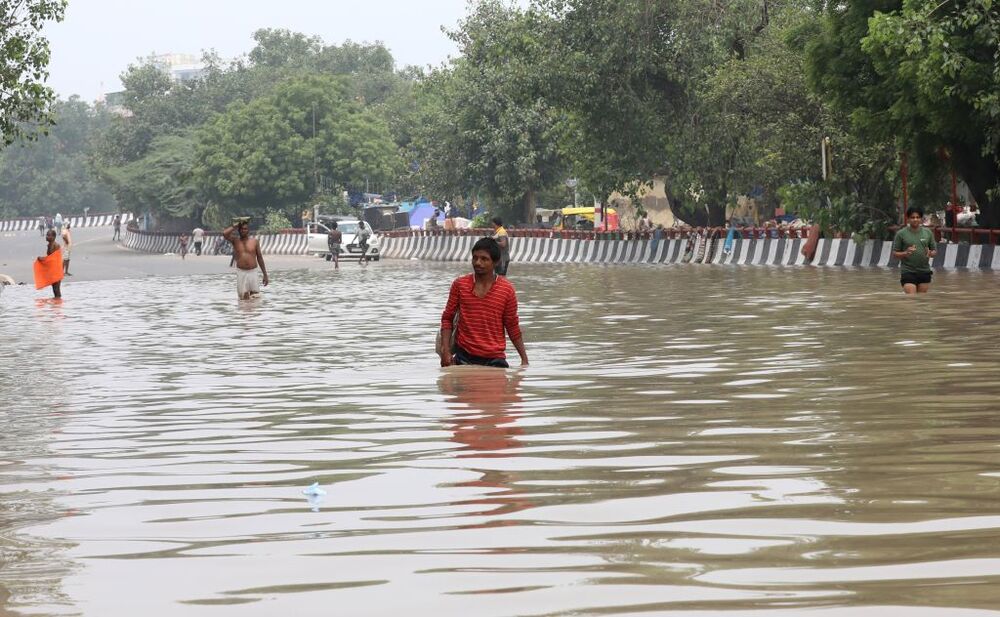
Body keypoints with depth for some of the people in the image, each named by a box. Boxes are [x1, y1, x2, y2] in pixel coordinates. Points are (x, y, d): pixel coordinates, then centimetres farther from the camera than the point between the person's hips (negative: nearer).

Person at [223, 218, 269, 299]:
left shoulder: (254, 241, 5)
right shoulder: (235, 240, 4)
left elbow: (259, 258, 9)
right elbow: (224, 233, -15)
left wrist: (265, 275, 8)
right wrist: (235, 226, -4)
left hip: (252, 272, 1)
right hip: (241, 273, -1)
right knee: (244, 298, -3)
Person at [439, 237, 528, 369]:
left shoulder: (507, 290, -2)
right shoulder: (459, 285, 1)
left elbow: (512, 327, 5)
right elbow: (447, 318, 7)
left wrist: (524, 358, 3)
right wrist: (446, 350, -5)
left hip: (495, 359, -1)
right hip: (464, 357, 1)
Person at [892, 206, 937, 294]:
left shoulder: (928, 232, 6)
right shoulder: (901, 234, -3)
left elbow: (934, 251, 12)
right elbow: (895, 253, 0)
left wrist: (930, 254, -12)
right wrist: (905, 253, -19)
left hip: (924, 271, 3)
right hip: (908, 271, -3)